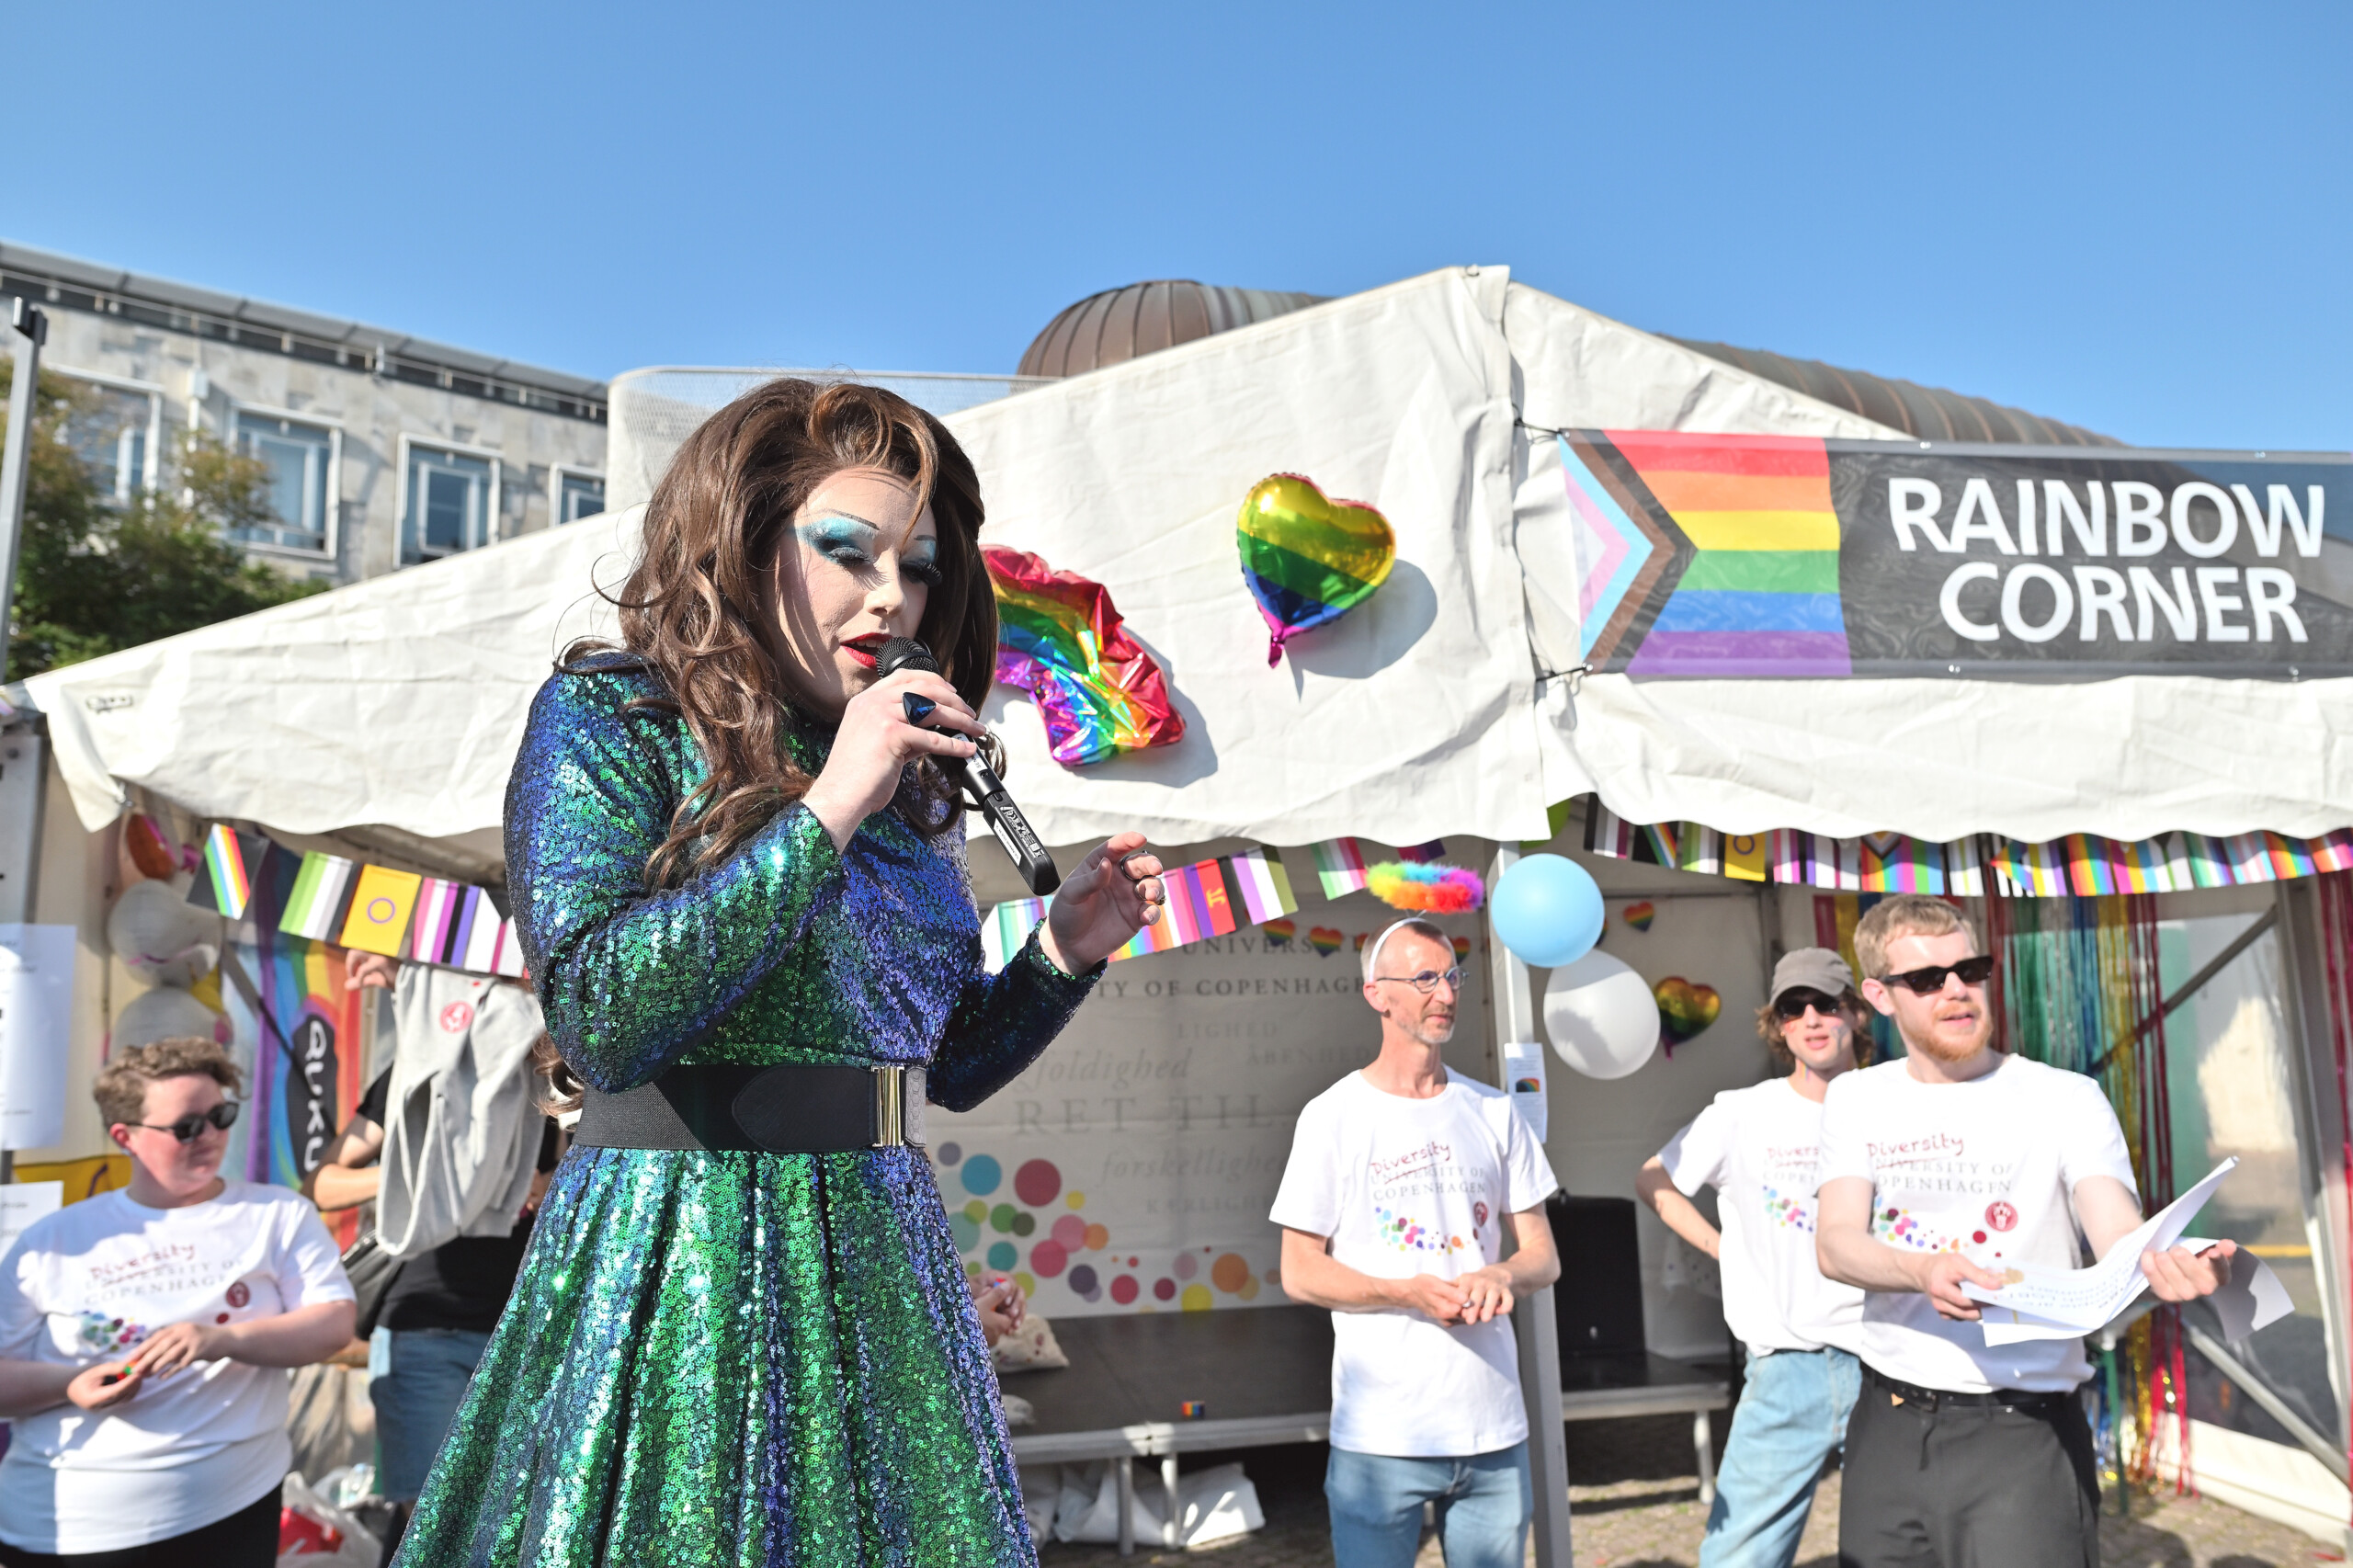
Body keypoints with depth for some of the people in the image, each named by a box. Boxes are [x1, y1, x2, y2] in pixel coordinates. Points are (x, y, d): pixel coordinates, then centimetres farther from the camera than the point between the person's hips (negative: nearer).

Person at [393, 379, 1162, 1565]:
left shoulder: (904, 780, 9)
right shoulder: (607, 715, -6)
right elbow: (595, 1013, -20)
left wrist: (1060, 957, -2)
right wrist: (825, 813, -20)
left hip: (882, 1268, 6)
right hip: (678, 1265, -5)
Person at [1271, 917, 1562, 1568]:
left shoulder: (1493, 1112, 10)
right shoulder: (1333, 1116, -3)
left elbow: (1543, 1256, 12)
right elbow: (1300, 1273, -3)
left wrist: (1501, 1277, -11)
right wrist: (1412, 1293, -17)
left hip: (1494, 1430, 4)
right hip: (1380, 1436, -3)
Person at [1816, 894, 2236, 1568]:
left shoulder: (2065, 1099, -3)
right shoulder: (1856, 1100, 5)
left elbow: (2118, 1236, -15)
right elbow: (1836, 1245, -6)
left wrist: (2163, 1264, -39)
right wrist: (1922, 1269, -26)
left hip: (2023, 1433, -3)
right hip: (1889, 1424, 3)